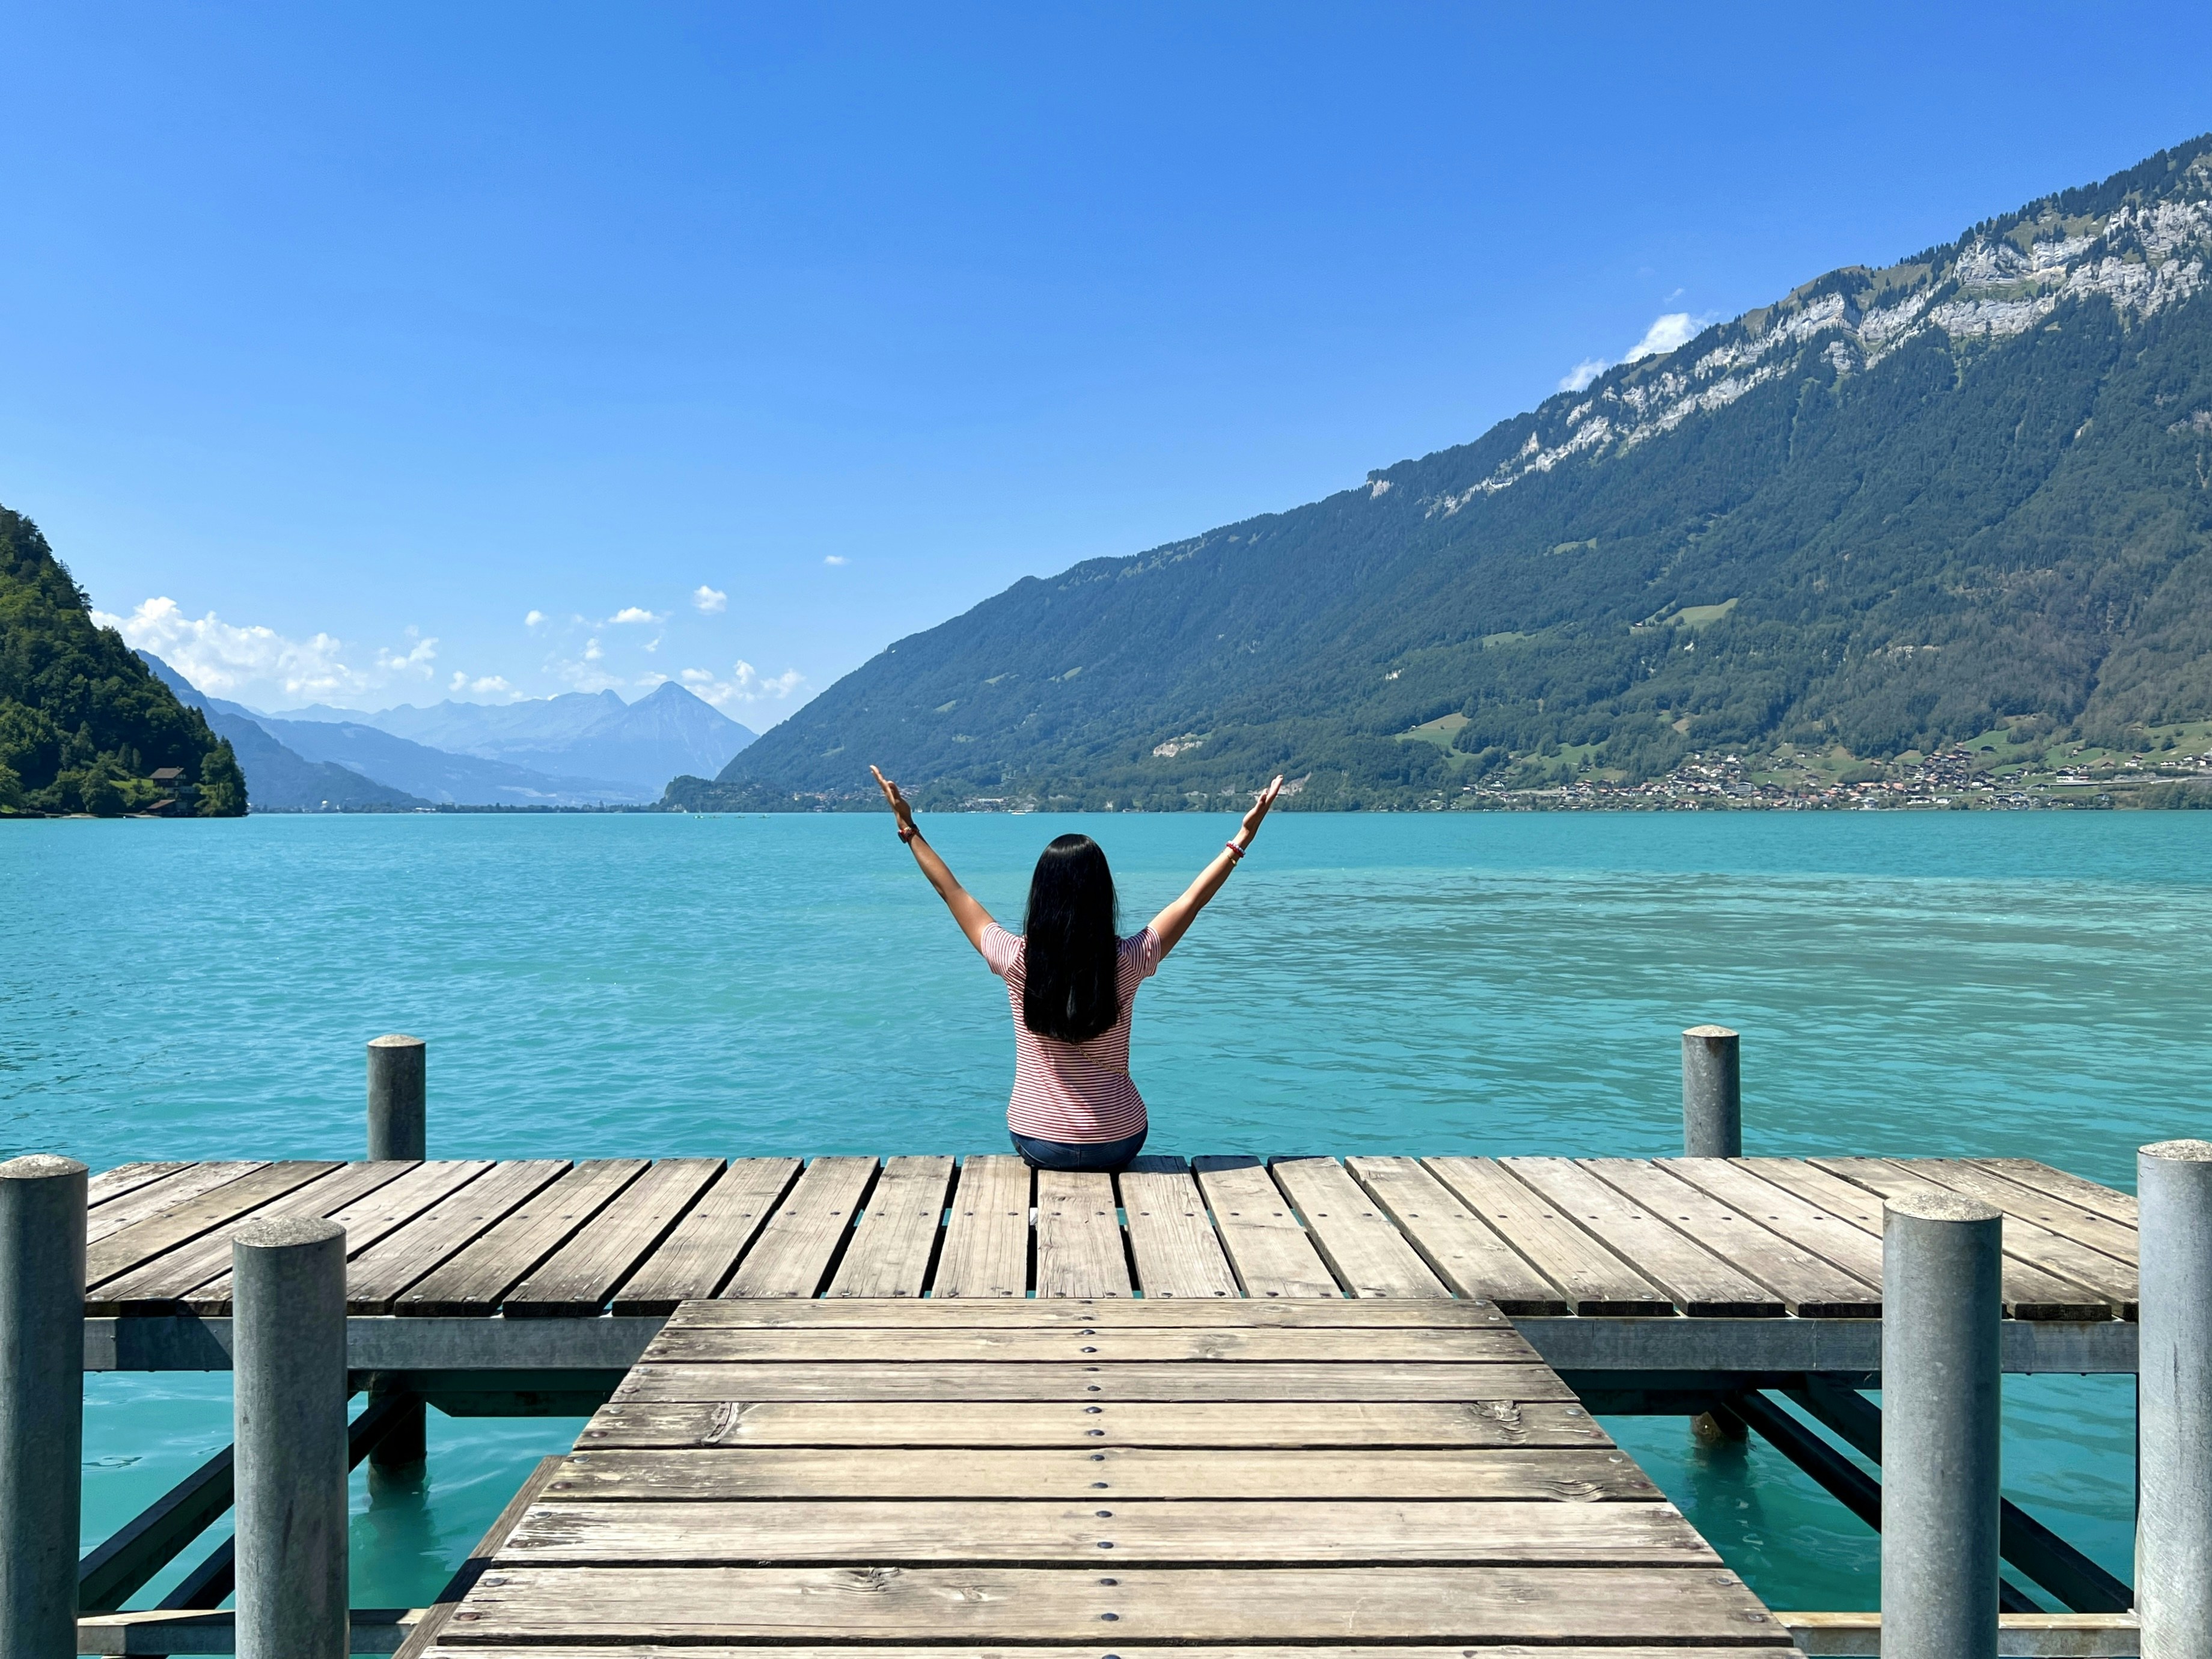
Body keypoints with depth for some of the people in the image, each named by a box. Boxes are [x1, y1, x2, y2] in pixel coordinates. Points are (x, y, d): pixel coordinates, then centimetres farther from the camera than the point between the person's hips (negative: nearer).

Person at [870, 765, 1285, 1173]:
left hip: (1038, 1142, 0)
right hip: (1119, 1142, 0)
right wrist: (1243, 838, 7)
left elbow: (954, 894, -1)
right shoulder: (1128, 962, -15)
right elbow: (1192, 900, -2)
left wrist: (909, 828, 9)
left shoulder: (1017, 960, -15)